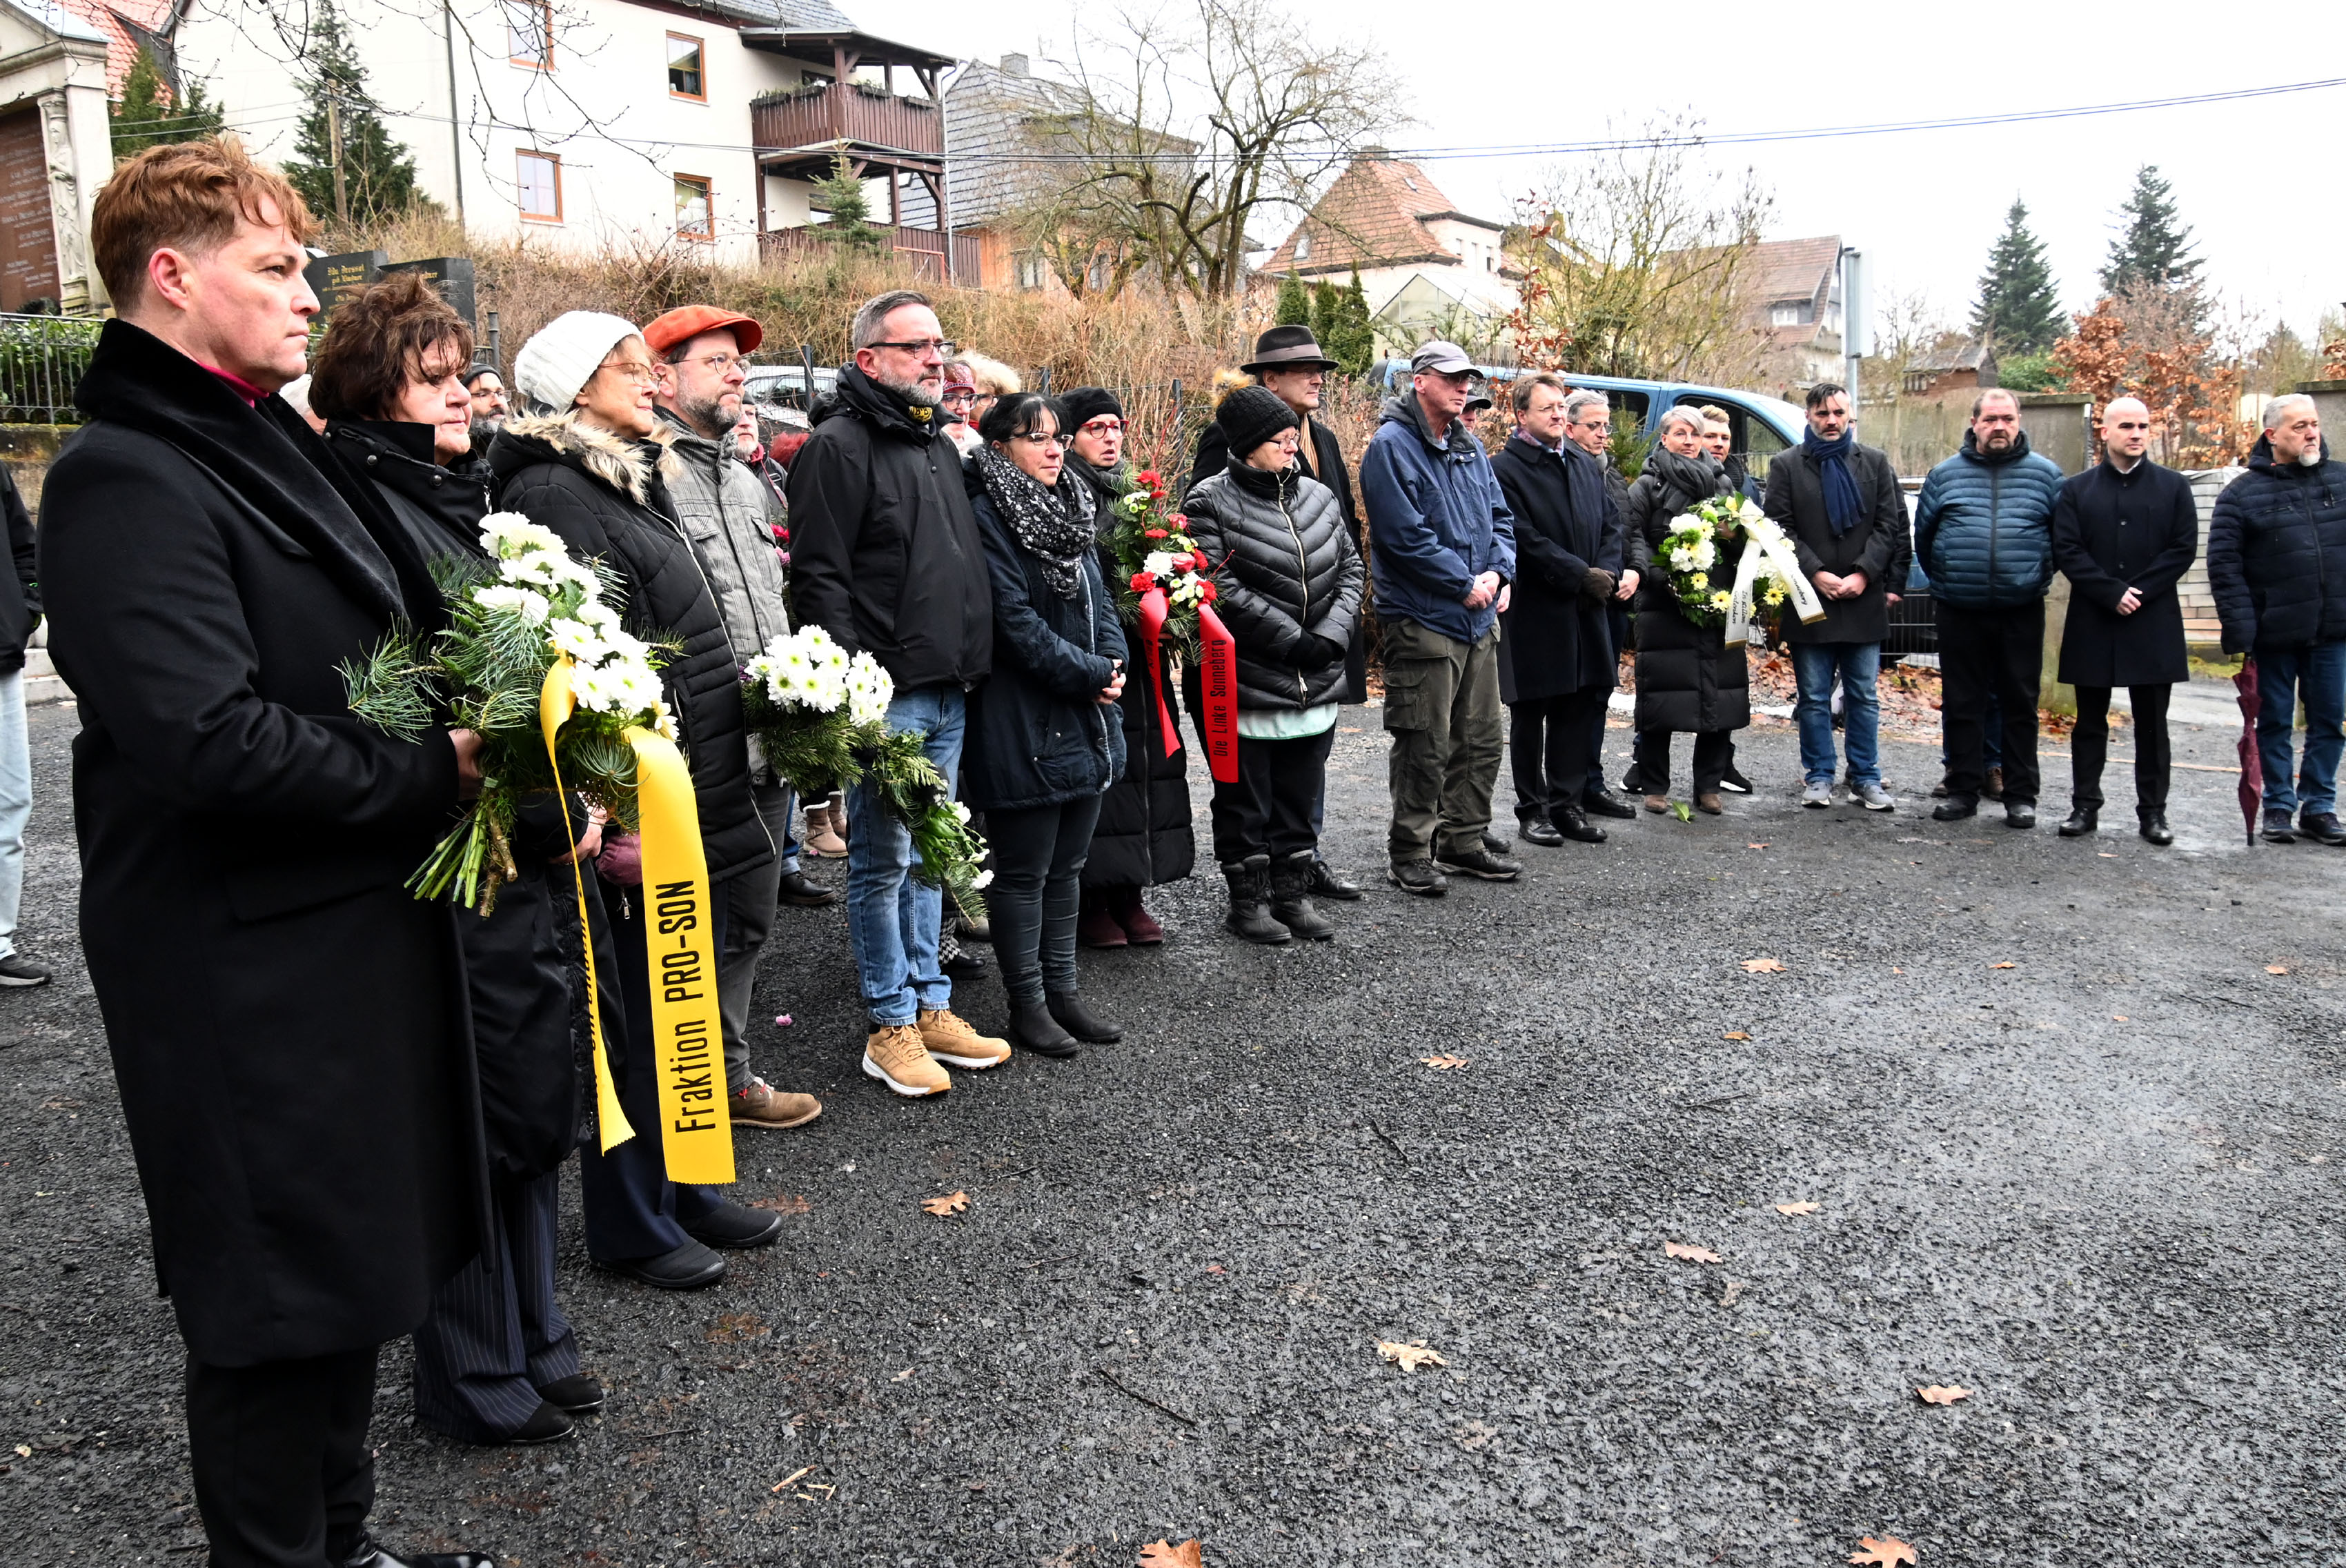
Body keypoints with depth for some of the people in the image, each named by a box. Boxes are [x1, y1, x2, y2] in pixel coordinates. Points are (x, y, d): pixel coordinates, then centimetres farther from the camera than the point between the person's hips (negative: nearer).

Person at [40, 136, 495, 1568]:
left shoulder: (274, 446, 15)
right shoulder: (126, 482, -16)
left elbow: (394, 640, 21)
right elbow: (208, 738, -27)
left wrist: (485, 725, 2)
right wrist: (434, 774, -17)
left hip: (361, 929, 10)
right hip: (249, 969, -10)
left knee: (358, 1265, 20)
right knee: (280, 1293, 5)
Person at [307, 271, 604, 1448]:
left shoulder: (460, 496, 15)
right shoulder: (370, 512, -13)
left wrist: (574, 799, 8)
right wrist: (551, 813, -15)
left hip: (534, 858, 9)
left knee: (539, 1105, 16)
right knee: (485, 1119, 3)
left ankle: (532, 1340, 32)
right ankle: (473, 1380, 20)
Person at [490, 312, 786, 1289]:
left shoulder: (633, 476, 17)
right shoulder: (553, 492, -14)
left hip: (701, 798, 10)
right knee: (641, 1014, 2)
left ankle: (688, 1187, 32)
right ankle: (630, 1226, 18)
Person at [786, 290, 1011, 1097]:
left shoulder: (939, 446, 17)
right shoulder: (840, 447, -9)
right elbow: (821, 577, -15)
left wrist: (972, 665, 17)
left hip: (949, 691, 8)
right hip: (886, 695, -8)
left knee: (928, 855, 15)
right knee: (884, 861, 1)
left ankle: (929, 1006, 25)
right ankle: (890, 1025, 12)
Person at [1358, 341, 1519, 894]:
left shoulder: (1469, 447, 15)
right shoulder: (1393, 446, -11)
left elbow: (1500, 516, 17)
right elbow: (1405, 534, -18)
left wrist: (1497, 572, -2)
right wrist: (1464, 583, -14)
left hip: (1478, 617, 8)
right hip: (1422, 617, -8)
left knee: (1482, 739, 14)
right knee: (1425, 745, -3)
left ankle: (1462, 841, 26)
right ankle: (1410, 854, 8)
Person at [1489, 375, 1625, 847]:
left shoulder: (1587, 465, 14)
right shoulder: (1505, 468, -9)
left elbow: (1611, 524, 14)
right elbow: (1527, 540, -16)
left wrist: (1608, 574, -4)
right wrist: (1583, 576, -16)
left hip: (1585, 612, 6)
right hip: (1533, 613, -6)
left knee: (1580, 710, 9)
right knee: (1529, 716, 5)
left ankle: (1567, 804, 19)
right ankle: (1533, 809, 15)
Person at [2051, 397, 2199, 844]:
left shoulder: (2174, 487, 6)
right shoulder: (2076, 490, 5)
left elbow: (2183, 549, -1)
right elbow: (2067, 551, -3)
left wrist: (2138, 592, -12)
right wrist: (2112, 593, -13)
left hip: (2153, 623, 0)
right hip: (2092, 625, 0)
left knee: (2152, 723, 5)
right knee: (2090, 721, 7)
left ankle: (2153, 811, 12)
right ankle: (2085, 806, 14)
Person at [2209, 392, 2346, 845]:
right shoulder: (2243, 493, -3)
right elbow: (2223, 564, -7)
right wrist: (2240, 627, -14)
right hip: (2275, 633, -3)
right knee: (2275, 723, 7)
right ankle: (2278, 808, 17)